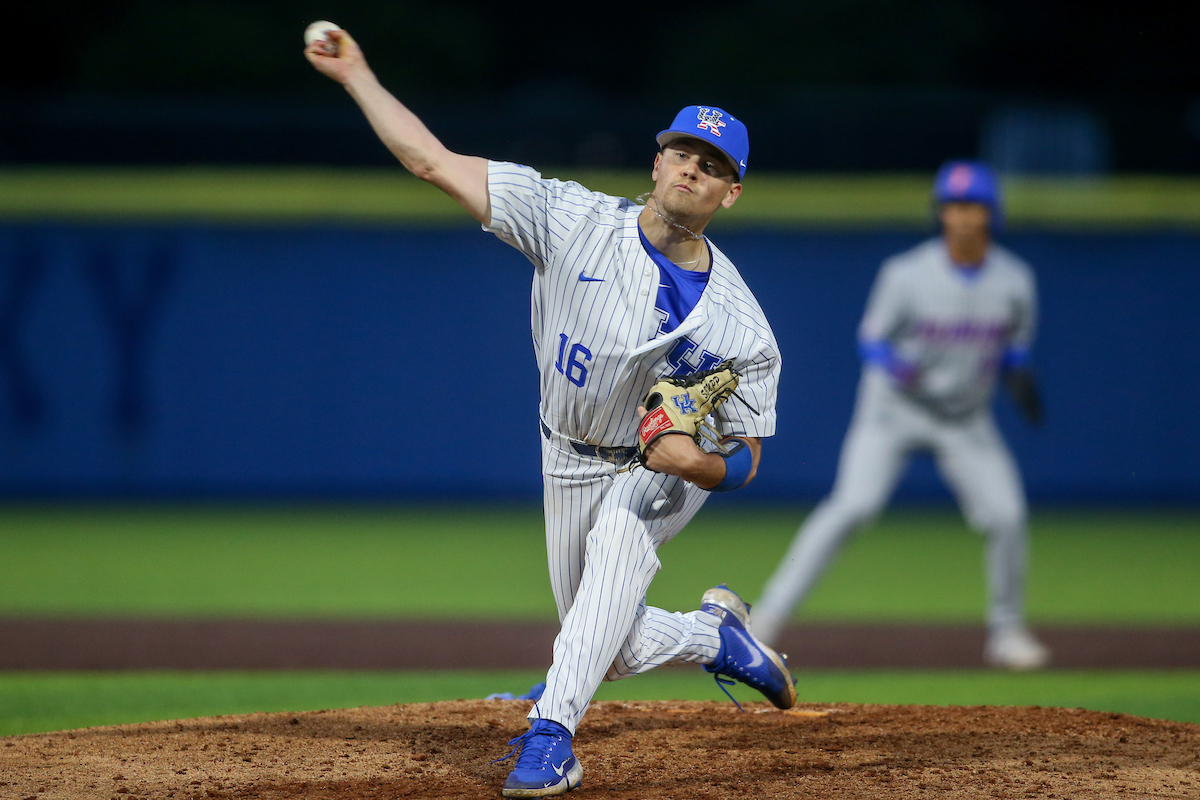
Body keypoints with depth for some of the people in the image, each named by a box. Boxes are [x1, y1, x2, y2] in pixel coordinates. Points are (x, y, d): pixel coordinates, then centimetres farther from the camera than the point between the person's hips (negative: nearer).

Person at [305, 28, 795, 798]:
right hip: (571, 465, 3)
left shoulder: (740, 326, -20)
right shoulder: (574, 220, -19)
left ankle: (551, 735, -41)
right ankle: (716, 634, 38)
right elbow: (432, 160, -19)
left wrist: (696, 461, -36)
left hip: (667, 472, -3)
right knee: (610, 648, 7)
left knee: (618, 540, -36)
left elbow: (745, 462, -13)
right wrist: (357, 75, -23)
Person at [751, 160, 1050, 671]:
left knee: (1007, 516, -9)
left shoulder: (1015, 281, -7)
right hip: (894, 407, -3)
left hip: (966, 418, 3)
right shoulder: (907, 274, -16)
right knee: (854, 504, -20)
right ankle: (769, 614, -17)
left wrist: (1019, 378, -15)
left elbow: (1015, 347, 7)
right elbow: (871, 339, -8)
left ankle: (1006, 633, 13)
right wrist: (895, 366, -30)